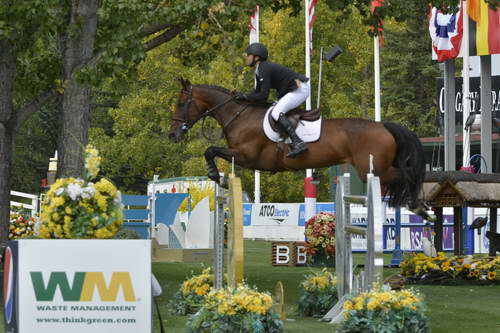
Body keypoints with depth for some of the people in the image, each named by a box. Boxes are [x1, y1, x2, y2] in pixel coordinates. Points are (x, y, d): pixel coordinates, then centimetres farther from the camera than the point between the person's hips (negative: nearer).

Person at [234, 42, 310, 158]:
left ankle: (298, 143, -33)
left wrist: (244, 97, -13)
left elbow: (263, 96, -23)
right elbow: (258, 92, 21)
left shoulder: (264, 70, -19)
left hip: (301, 89, -11)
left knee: (276, 113, -22)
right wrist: (241, 96, 6)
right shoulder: (259, 71, 13)